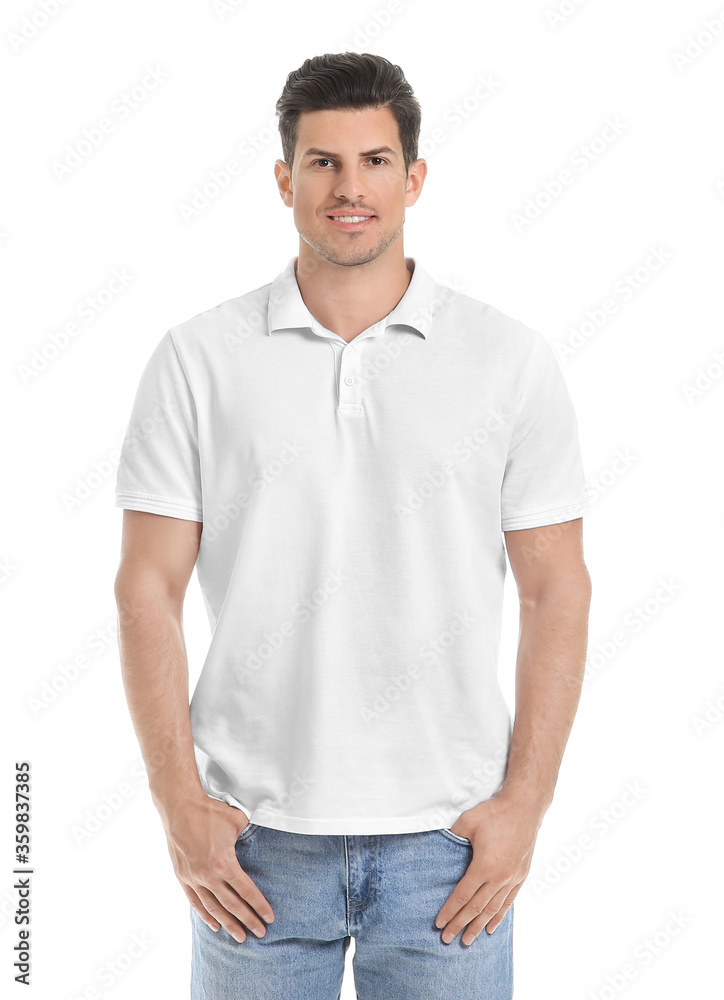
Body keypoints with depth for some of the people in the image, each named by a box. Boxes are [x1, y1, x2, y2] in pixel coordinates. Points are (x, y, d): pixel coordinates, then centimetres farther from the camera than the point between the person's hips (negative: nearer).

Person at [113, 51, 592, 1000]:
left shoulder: (510, 360, 0)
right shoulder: (198, 359, 0)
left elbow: (556, 591, 1)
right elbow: (150, 586, 0)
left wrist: (524, 803, -5)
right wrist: (180, 802, -5)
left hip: (446, 837, 0)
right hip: (257, 835, 0)